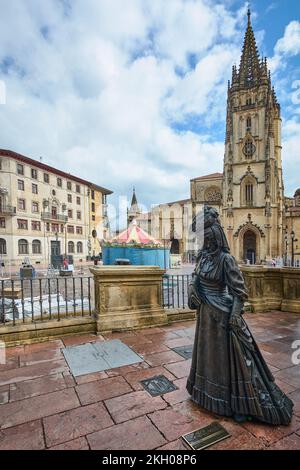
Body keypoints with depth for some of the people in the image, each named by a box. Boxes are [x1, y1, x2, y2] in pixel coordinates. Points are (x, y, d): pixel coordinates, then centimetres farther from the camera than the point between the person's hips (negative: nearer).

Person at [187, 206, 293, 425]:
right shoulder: (203, 255, 2)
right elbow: (197, 278, 16)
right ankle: (208, 390, 46)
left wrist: (235, 315, -20)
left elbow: (240, 290, -19)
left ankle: (243, 404, 24)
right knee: (208, 351, 22)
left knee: (229, 355, 4)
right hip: (206, 312, 7)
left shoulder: (225, 259, -19)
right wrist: (192, 291, 0)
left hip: (223, 313, -7)